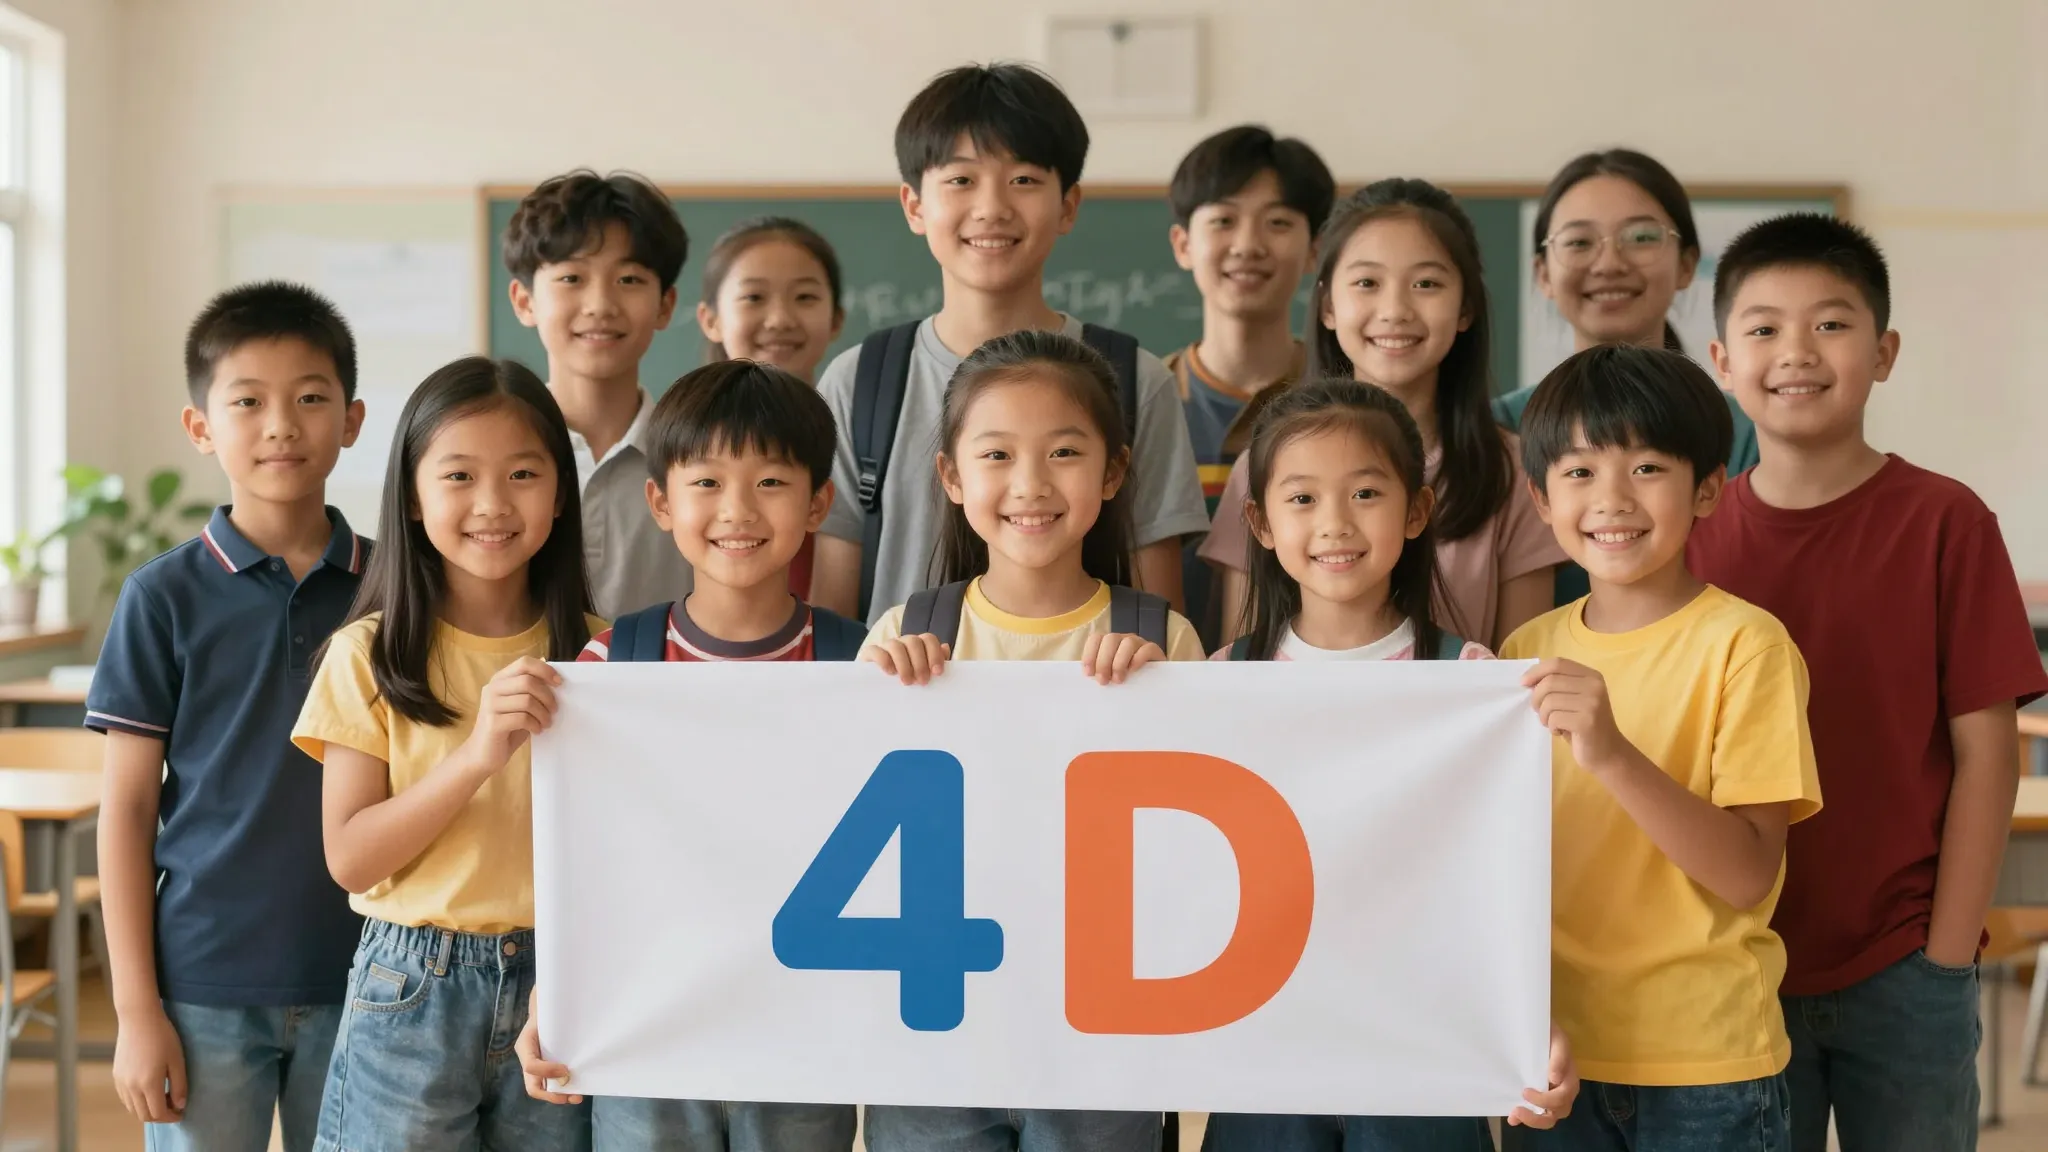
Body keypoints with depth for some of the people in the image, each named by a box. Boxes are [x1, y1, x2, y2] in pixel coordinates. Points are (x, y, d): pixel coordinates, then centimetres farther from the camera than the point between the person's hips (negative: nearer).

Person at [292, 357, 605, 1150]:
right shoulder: (369, 655, -3)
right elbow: (349, 857, -8)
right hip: (414, 989, -1)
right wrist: (477, 755, -20)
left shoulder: (594, 654, 2)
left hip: (560, 983, 2)